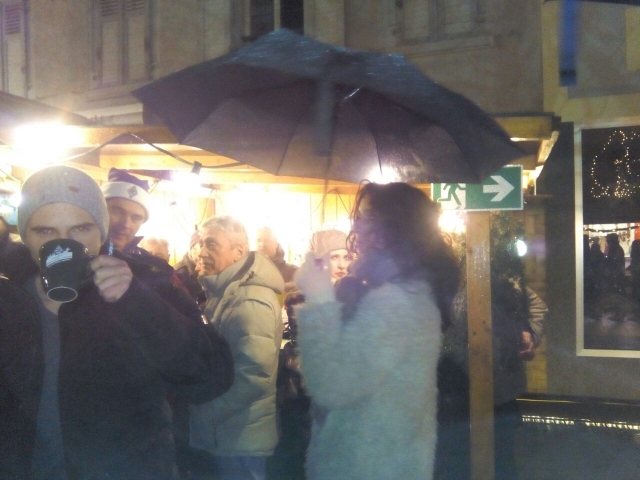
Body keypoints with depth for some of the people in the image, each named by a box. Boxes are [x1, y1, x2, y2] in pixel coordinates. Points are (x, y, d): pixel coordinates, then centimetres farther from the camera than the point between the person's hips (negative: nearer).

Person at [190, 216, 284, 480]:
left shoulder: (250, 301, -19)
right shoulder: (227, 293, 12)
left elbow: (255, 374, -28)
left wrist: (204, 413, -18)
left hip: (241, 438, -9)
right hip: (227, 435, 9)